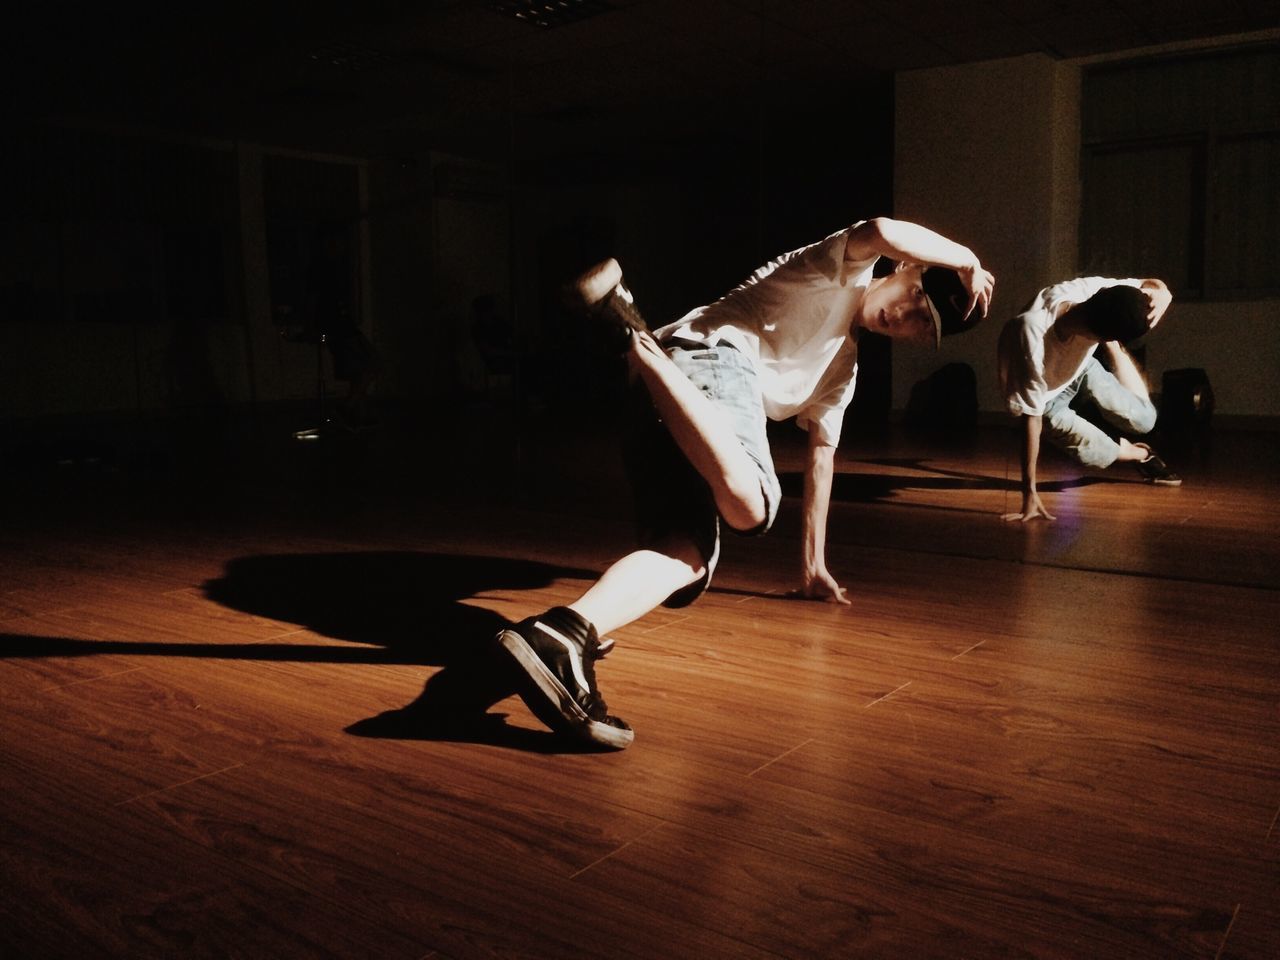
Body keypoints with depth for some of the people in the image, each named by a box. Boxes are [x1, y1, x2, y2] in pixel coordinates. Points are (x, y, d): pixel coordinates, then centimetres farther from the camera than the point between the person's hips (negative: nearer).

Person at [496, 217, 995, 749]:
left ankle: (560, 636, -35)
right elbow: (883, 232, -7)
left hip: (671, 402, 8)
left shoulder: (842, 364, 40)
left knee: (686, 553, -12)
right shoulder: (844, 272, 18)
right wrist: (968, 260, 11)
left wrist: (813, 565, 39)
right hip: (711, 355, -8)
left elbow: (821, 455, 40)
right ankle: (633, 330, -32)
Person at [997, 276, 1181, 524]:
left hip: (1080, 364, 4)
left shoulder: (1094, 290, -34)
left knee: (1143, 419, 1)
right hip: (1044, 392, -4)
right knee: (1094, 453, -19)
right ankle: (1142, 454, 17)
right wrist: (1030, 492, -37)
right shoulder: (1032, 343, -46)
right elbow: (1032, 419, -39)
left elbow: (1156, 286, -13)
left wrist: (1159, 297, -39)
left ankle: (1112, 349, 28)